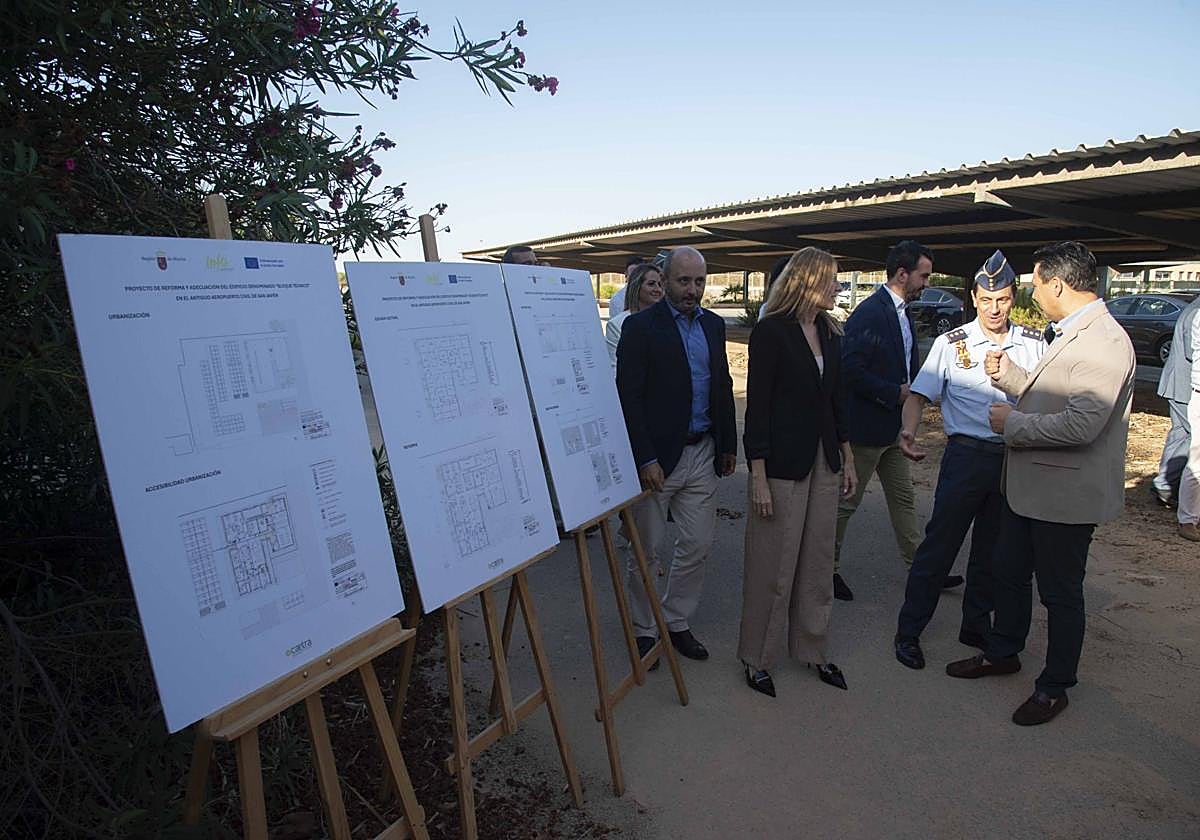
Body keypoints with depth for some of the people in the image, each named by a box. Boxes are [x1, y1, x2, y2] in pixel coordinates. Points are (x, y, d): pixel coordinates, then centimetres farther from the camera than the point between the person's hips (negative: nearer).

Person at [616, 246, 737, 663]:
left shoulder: (713, 325, 10)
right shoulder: (640, 326, -9)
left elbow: (723, 387, 16)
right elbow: (628, 398, -13)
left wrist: (729, 444, 12)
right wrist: (645, 460, -17)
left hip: (702, 453, 6)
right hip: (658, 456, -5)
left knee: (698, 544, 11)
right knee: (646, 548, 7)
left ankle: (677, 622, 30)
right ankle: (643, 630, 26)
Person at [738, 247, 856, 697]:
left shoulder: (829, 332, 10)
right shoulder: (770, 332, -11)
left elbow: (834, 399, 16)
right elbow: (757, 406, -13)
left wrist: (847, 459, 16)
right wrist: (758, 478, -16)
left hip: (824, 461, 7)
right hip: (783, 462, -7)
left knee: (818, 562, 15)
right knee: (772, 567, 3)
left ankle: (813, 649, 32)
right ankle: (756, 658, 21)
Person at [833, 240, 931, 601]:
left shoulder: (903, 312, 11)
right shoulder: (869, 313, -19)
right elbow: (850, 369, -25)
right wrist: (896, 393, -19)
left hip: (893, 426, 9)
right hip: (866, 426, -9)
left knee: (904, 497, 17)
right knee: (846, 500, 4)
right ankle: (828, 566, 19)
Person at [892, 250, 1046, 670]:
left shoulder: (1033, 343, 6)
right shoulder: (951, 343, -3)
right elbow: (919, 394, -8)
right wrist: (908, 431, -26)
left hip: (1016, 457, 4)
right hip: (967, 456, -4)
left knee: (993, 548, 15)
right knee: (940, 543, -1)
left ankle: (976, 626, 32)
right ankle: (908, 631, 11)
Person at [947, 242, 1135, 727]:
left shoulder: (1104, 342, -22)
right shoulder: (1068, 333, 10)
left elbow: (1081, 425, -30)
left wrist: (1012, 424, -18)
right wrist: (1009, 374, 5)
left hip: (1066, 493, -9)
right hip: (1030, 485, 10)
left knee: (1060, 592, 9)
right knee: (1009, 572, 21)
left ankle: (1054, 687, 28)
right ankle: (1002, 653, 41)